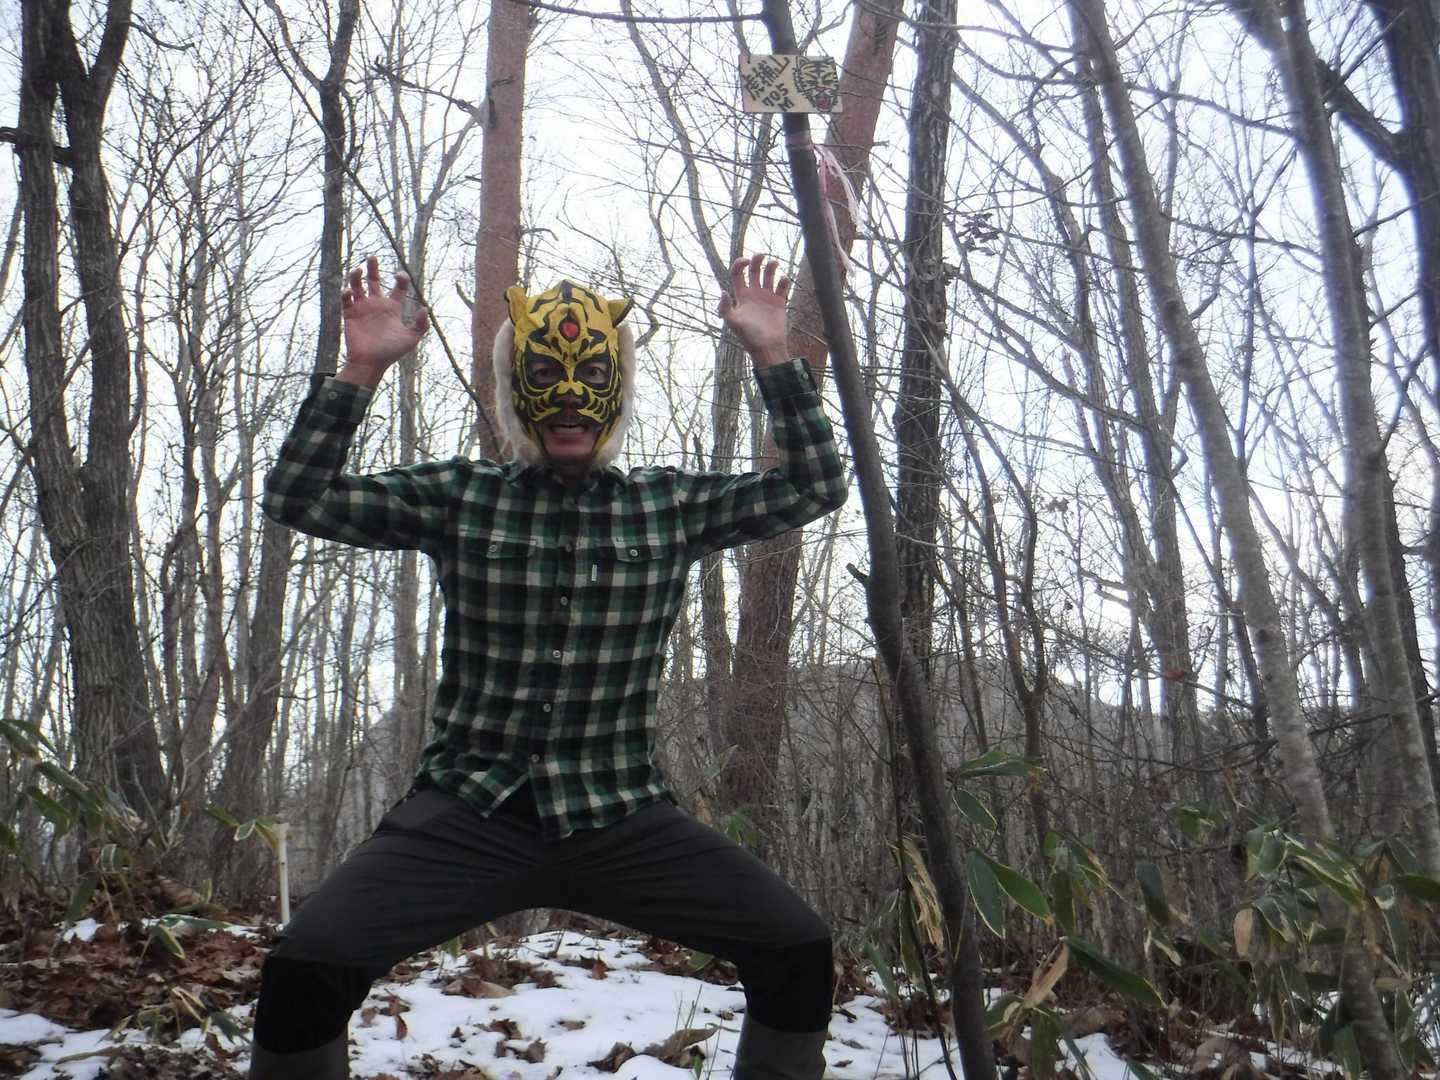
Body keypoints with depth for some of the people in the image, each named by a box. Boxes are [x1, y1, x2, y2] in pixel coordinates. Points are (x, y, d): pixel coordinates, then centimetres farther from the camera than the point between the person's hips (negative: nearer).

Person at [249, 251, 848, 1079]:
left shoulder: (673, 507, 5)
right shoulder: (459, 498, 3)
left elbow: (816, 488, 2)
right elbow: (298, 499, -2)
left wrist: (773, 356, -6)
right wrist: (362, 368, -11)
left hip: (622, 821, 1)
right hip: (473, 812, 0)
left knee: (799, 950, -11)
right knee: (305, 966, -19)